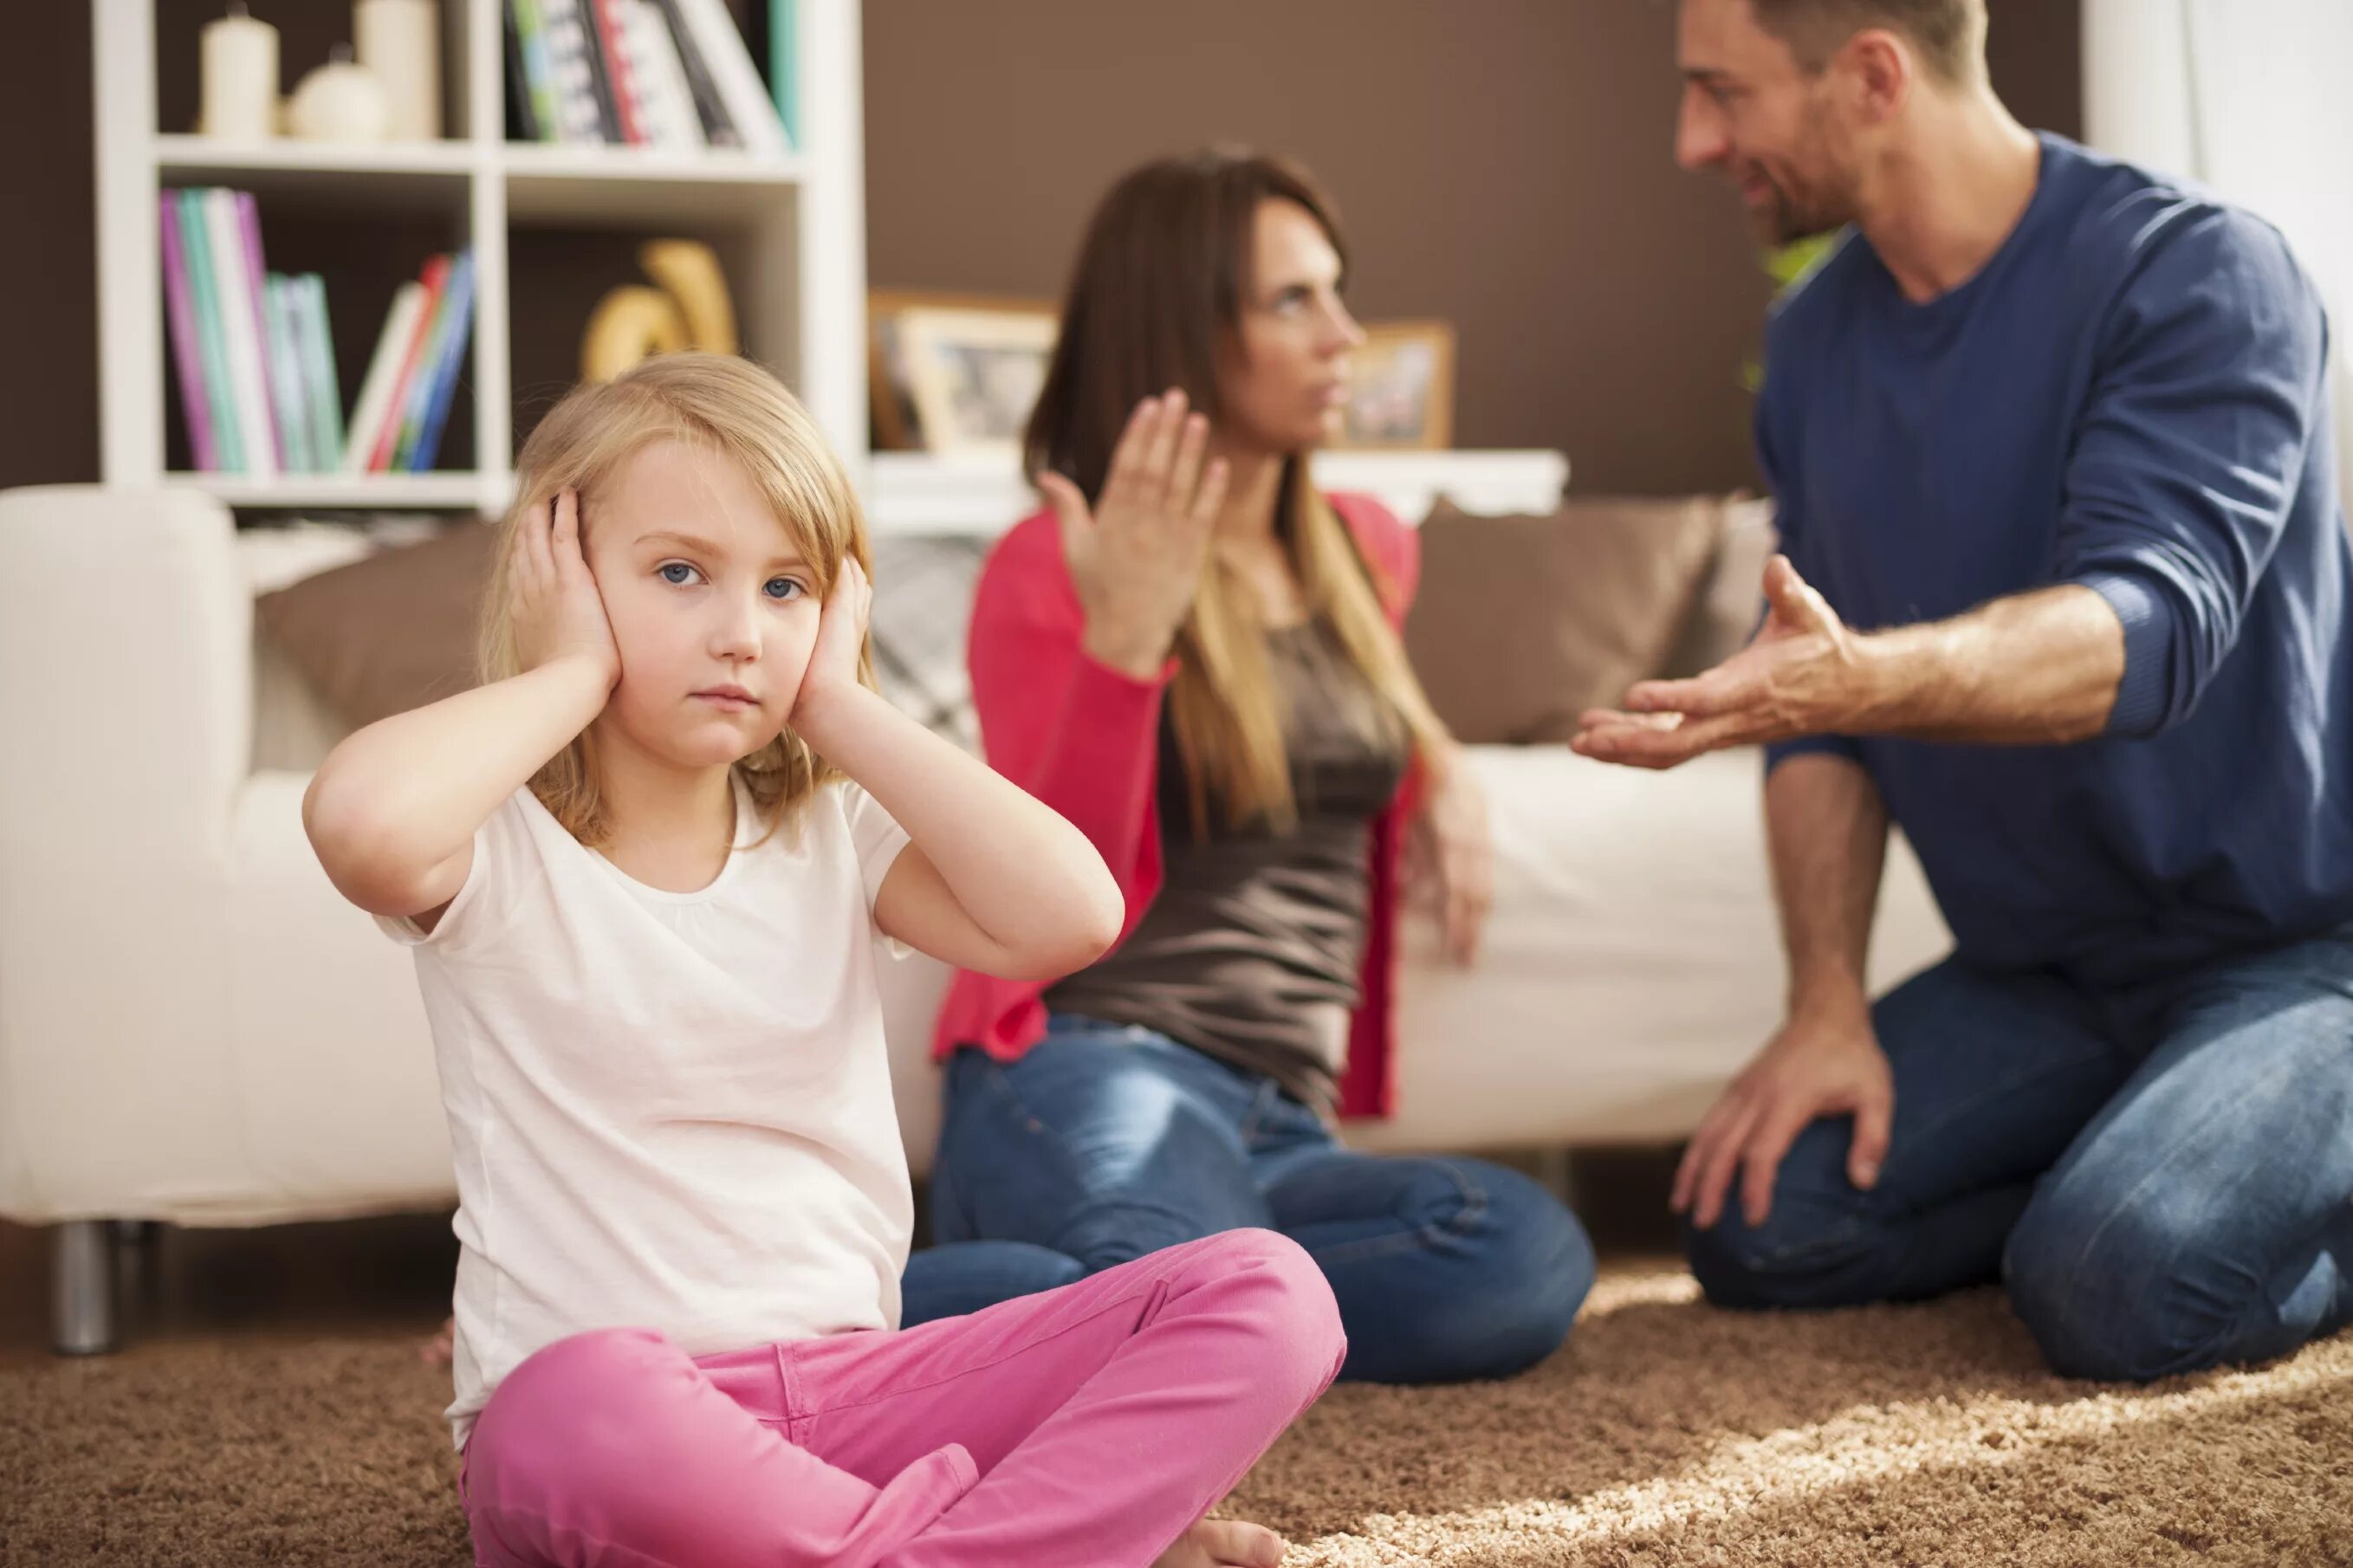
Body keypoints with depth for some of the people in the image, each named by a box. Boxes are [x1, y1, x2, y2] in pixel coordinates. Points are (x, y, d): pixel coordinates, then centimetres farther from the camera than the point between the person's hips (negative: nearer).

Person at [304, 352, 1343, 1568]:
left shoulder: (831, 839, 11)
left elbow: (1068, 914, -8)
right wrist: (575, 675, -11)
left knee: (1265, 1292, -12)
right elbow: (360, 818, -29)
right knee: (586, 1407, -42)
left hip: (850, 1387, 4)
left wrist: (839, 702, -1)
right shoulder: (496, 853, -2)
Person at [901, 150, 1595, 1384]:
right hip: (1094, 1067, -6)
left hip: (1286, 1121, 6)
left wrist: (1438, 766, 19)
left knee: (1532, 1258, -29)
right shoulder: (1050, 570, 2)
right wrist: (1121, 638, -17)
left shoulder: (1366, 552, 20)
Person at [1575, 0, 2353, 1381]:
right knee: (1758, 1225, -11)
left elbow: (2149, 624, -32)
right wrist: (1829, 1006, -6)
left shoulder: (2199, 277, -17)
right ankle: (2108, 1161, 10)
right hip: (2042, 978, 6)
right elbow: (1821, 711, 6)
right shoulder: (1816, 345, 4)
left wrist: (1862, 678, -51)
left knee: (2122, 1284, -29)